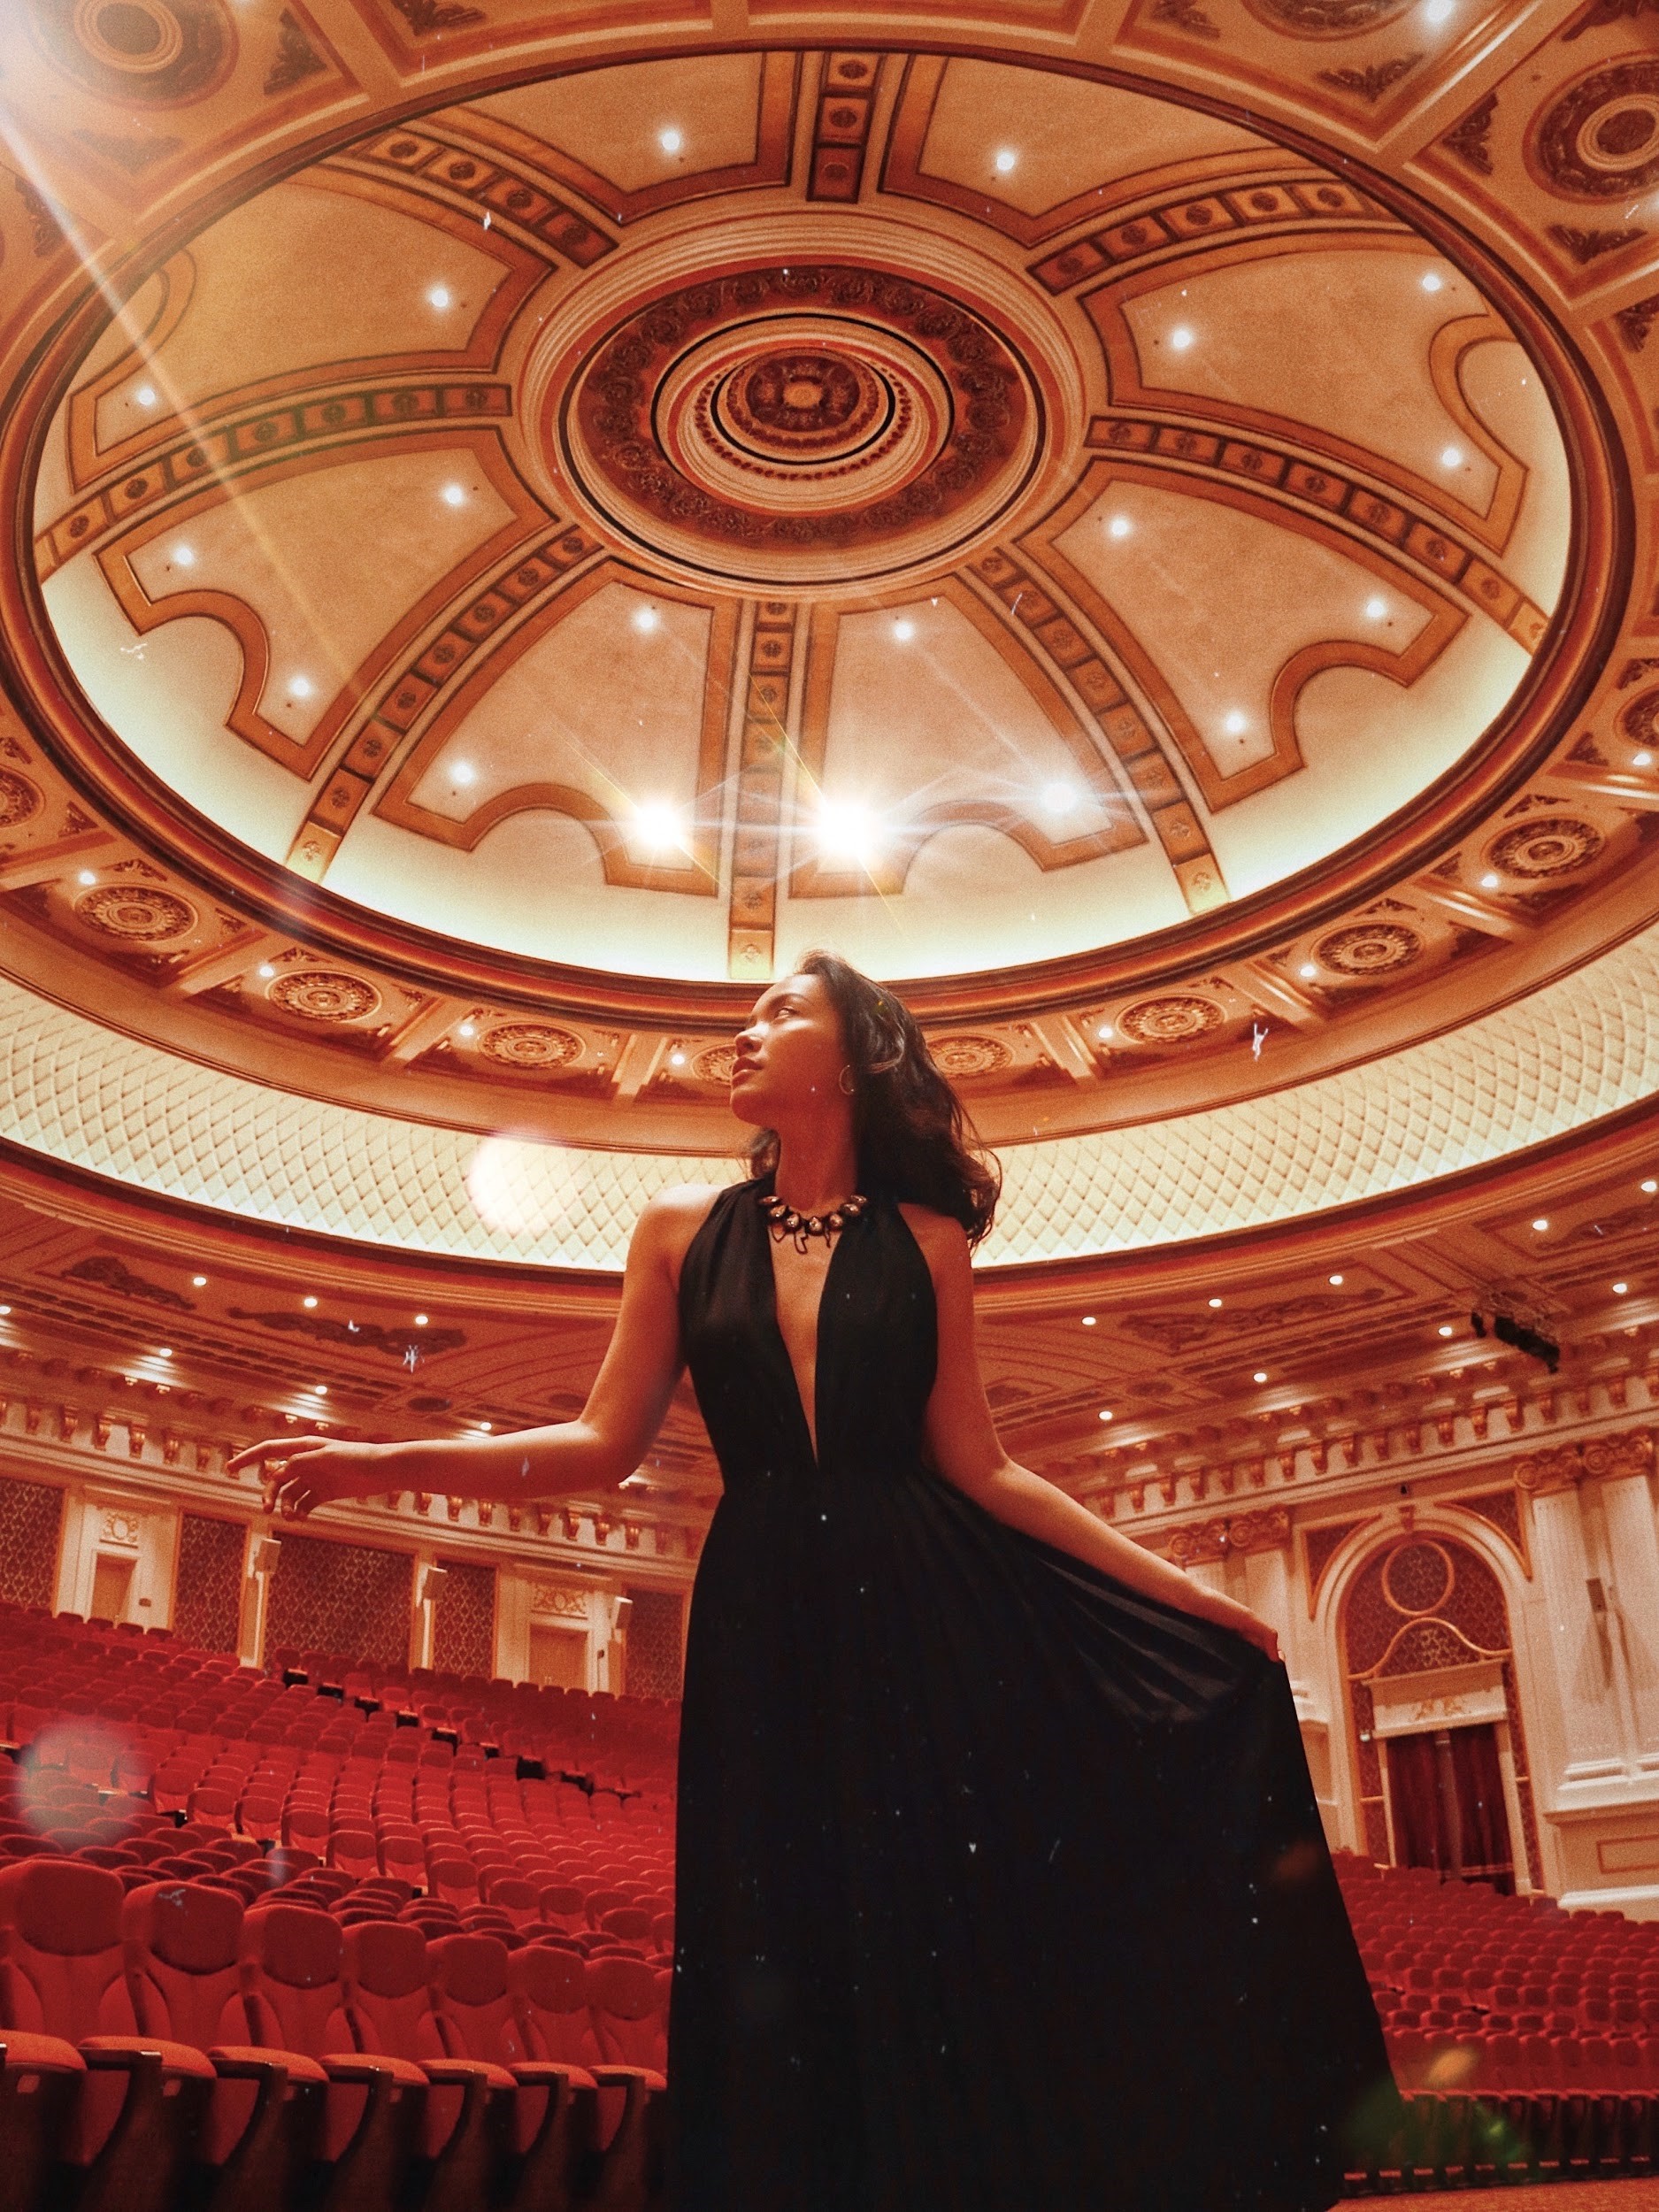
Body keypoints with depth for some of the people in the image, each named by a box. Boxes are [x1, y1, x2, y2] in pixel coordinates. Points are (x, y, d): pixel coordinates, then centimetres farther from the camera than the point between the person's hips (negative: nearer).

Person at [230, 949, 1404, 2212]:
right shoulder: (684, 1229, 6)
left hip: (924, 1627, -1)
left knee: (949, 1971, 1)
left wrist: (1182, 1593, 0)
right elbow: (605, 1445, 4)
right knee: (788, 1996, 4)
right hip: (764, 1645, 1)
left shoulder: (925, 1240, 3)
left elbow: (980, 1468, 3)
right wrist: (388, 1464, -6)